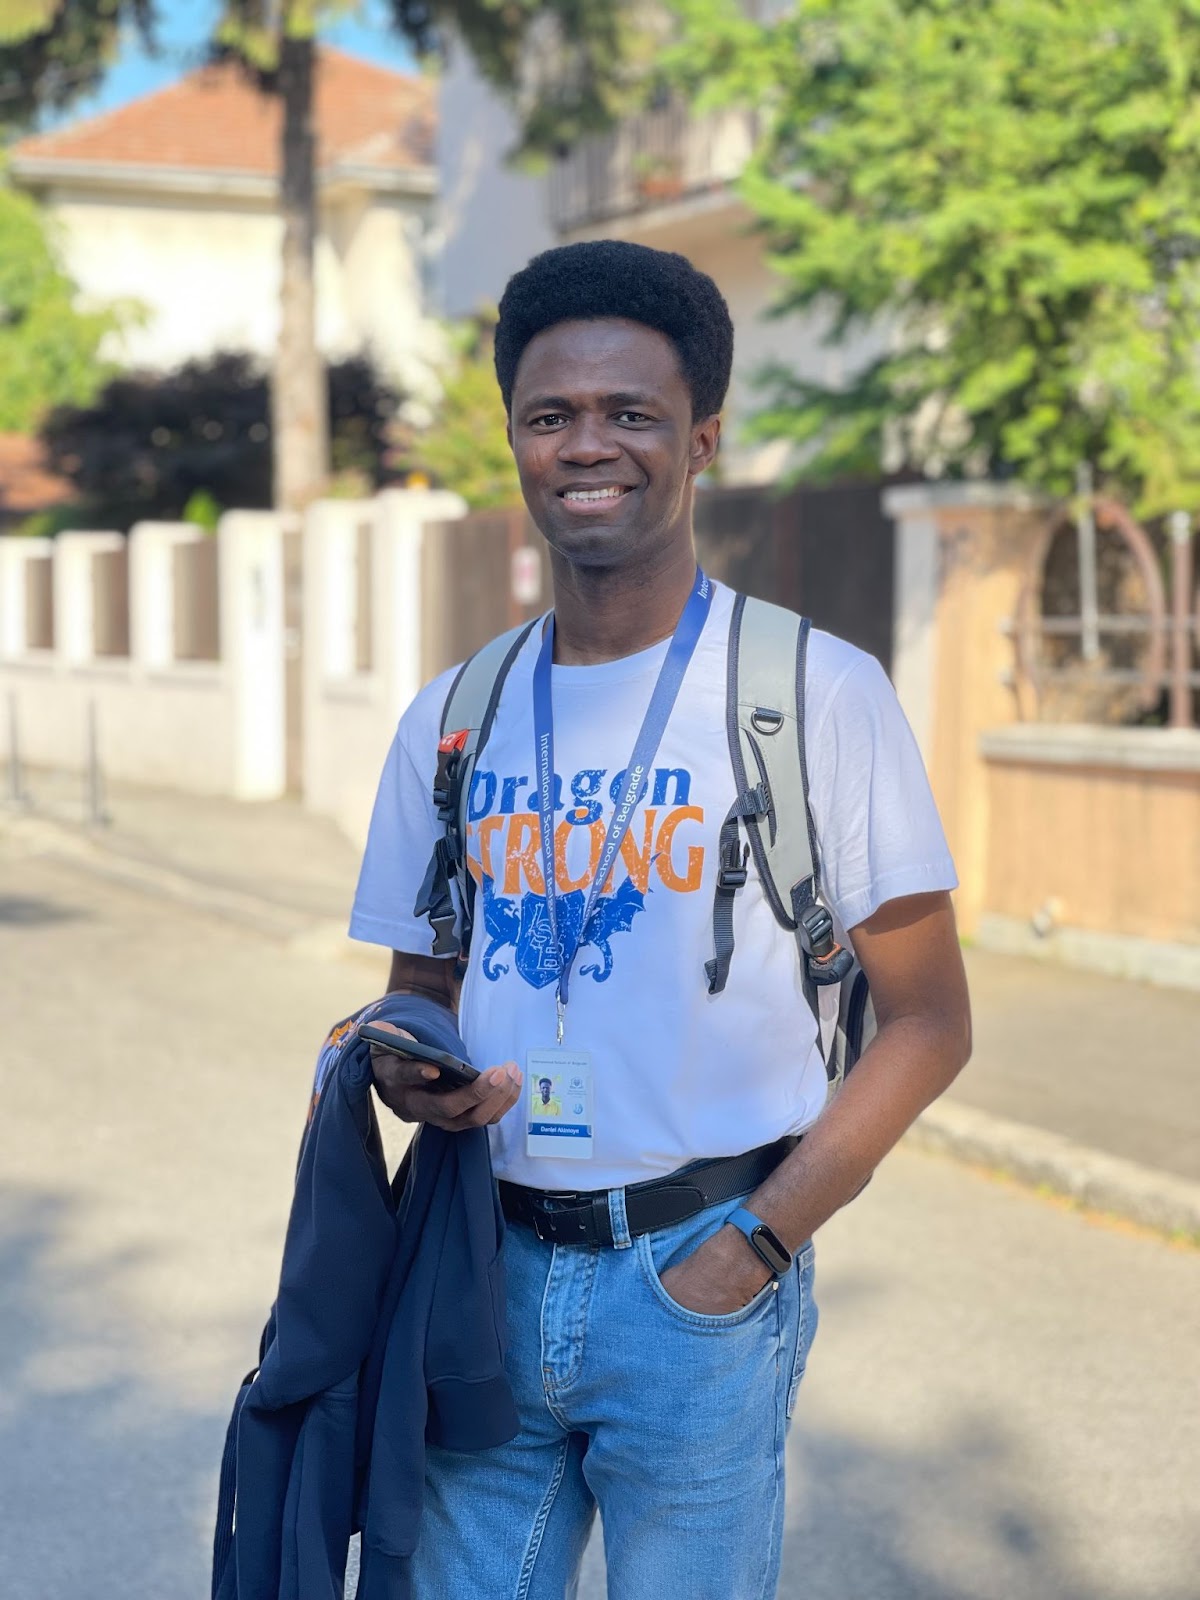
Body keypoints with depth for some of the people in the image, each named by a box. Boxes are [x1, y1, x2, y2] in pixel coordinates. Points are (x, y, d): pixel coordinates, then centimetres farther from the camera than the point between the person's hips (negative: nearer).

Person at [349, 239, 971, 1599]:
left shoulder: (818, 693, -7)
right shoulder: (451, 719, 7)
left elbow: (928, 1020, -5)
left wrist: (757, 1246, -12)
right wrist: (403, 1067, -6)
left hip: (699, 1282, -3)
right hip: (489, 1271, 4)